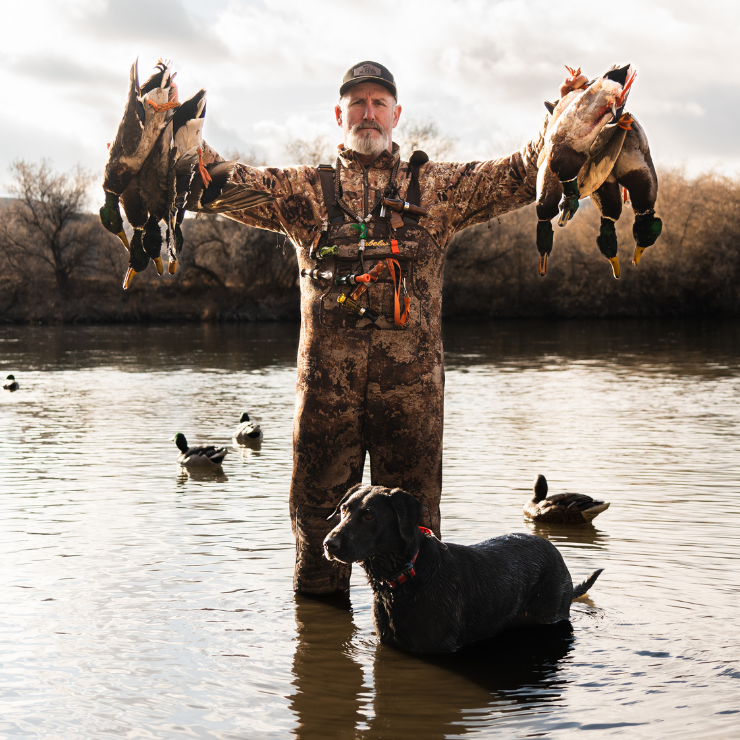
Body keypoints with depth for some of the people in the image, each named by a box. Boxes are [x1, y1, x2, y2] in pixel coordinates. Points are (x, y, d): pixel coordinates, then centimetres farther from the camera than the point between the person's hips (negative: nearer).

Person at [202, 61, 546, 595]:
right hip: (326, 376, 0)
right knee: (318, 501, 6)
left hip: (412, 376, 0)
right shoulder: (306, 190, 13)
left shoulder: (437, 187, 14)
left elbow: (518, 176, 7)